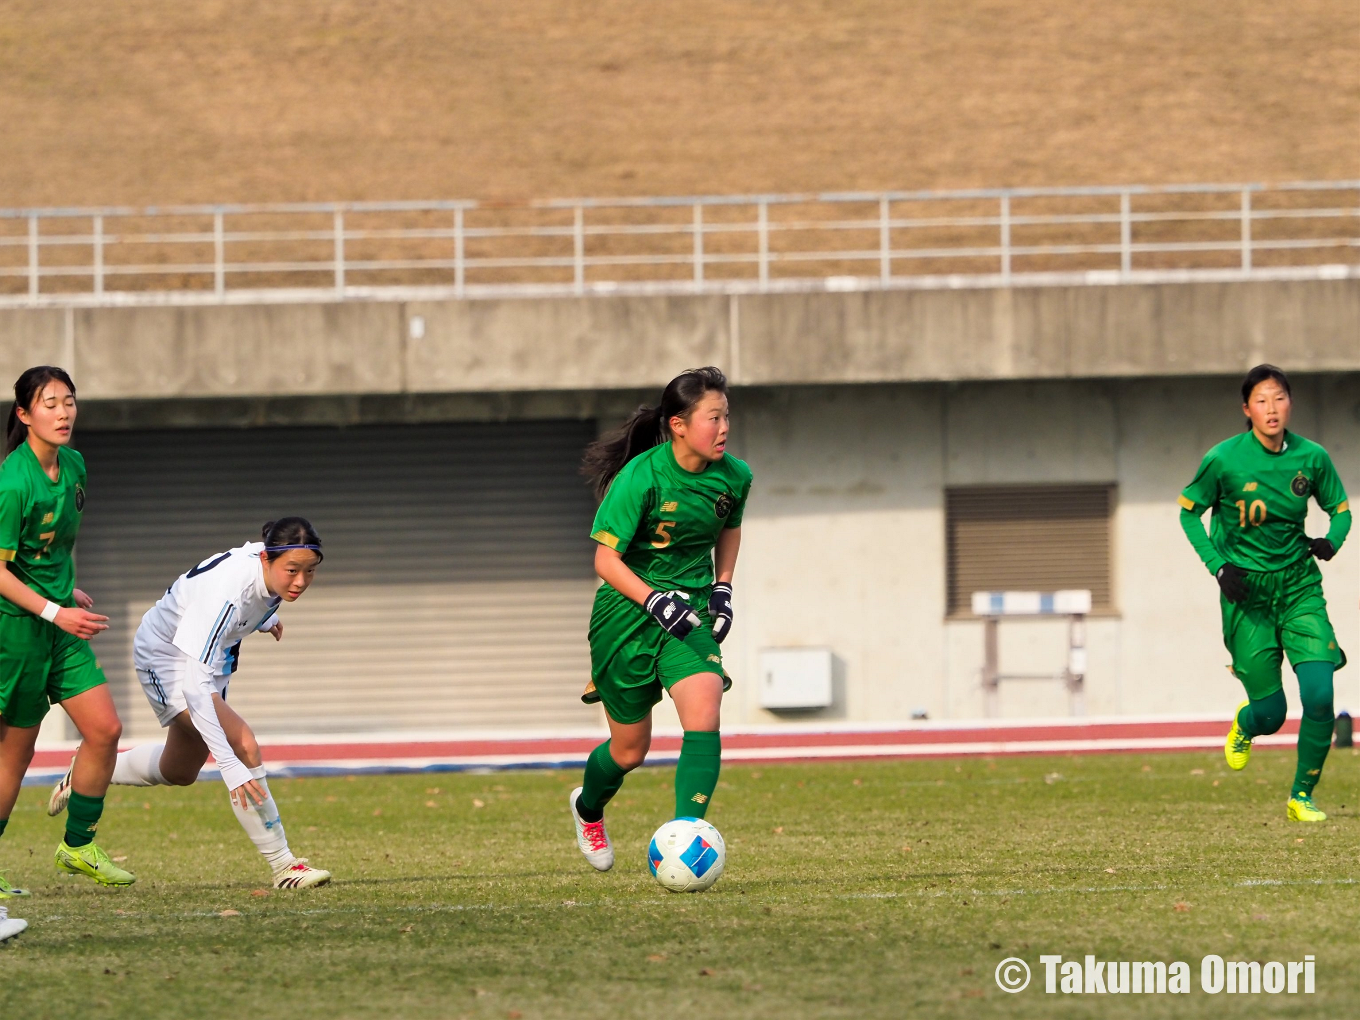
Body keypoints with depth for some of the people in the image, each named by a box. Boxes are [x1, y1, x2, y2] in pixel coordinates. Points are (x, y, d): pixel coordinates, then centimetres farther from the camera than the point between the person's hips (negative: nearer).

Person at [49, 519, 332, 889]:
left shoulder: (272, 563, -21)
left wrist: (264, 618, 28)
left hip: (205, 650, 9)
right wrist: (229, 764, -51)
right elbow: (195, 685, -47)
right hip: (167, 657, -9)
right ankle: (283, 866, -18)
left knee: (179, 771, 24)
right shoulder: (227, 593, -43)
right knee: (245, 745, -26)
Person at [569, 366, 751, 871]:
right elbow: (606, 559, -17)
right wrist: (656, 602, -29)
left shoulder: (734, 477, -5)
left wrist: (722, 588, 6)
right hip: (628, 615, -3)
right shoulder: (641, 478, -21)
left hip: (691, 611, 4)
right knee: (630, 750, 9)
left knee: (704, 717, -23)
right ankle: (587, 807, 43)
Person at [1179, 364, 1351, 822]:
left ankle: (1302, 796, 5)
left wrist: (1330, 542, -11)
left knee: (1320, 696, -14)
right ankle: (1244, 725, 38)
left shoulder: (1312, 458, -5)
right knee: (1271, 713, -2)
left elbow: (1340, 509, 10)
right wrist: (1218, 565, -11)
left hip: (1299, 587, 2)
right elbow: (1188, 512, 1)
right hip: (1246, 590, -2)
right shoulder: (1224, 459, -12)